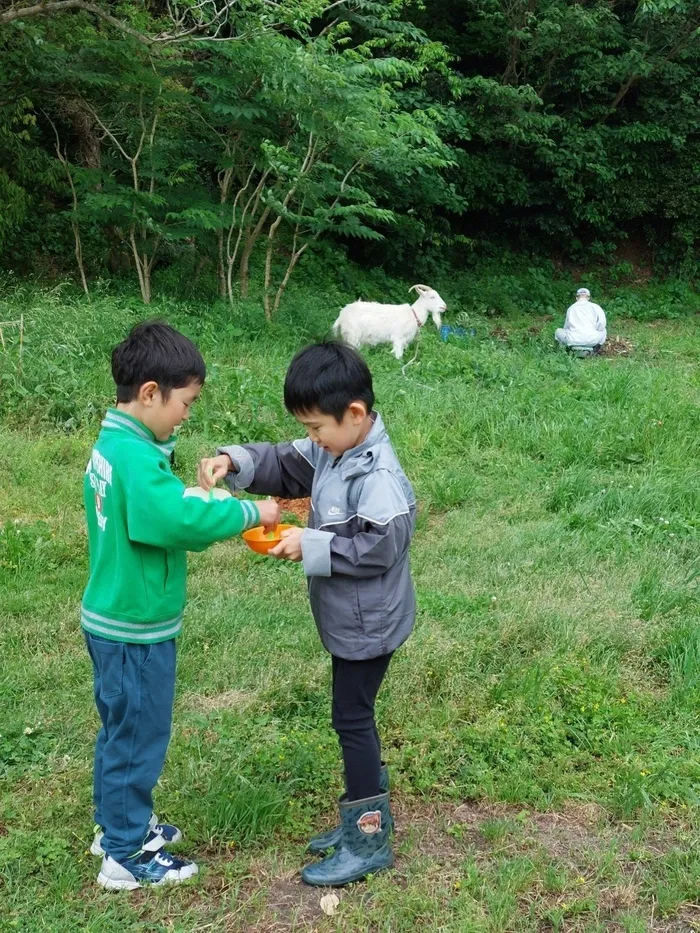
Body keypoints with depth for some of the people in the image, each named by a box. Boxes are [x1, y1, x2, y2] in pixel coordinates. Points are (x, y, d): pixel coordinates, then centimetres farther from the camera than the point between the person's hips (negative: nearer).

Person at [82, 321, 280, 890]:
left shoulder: (112, 443, 5)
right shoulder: (136, 458, -27)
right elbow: (184, 520, -37)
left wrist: (209, 514, 1)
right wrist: (251, 513, -25)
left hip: (112, 619, 10)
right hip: (136, 630, -10)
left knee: (121, 729, 23)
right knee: (139, 736, 6)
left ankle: (116, 825, 41)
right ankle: (127, 857, 22)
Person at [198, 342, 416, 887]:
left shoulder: (379, 477, -27)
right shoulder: (333, 451, 1)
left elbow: (379, 548, -28)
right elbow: (283, 463, 10)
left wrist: (312, 545, -24)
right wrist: (235, 462, -8)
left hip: (368, 623, -9)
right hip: (348, 618, 9)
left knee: (351, 718, 1)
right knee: (354, 714, 19)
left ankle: (370, 841, 15)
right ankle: (370, 810, 36)